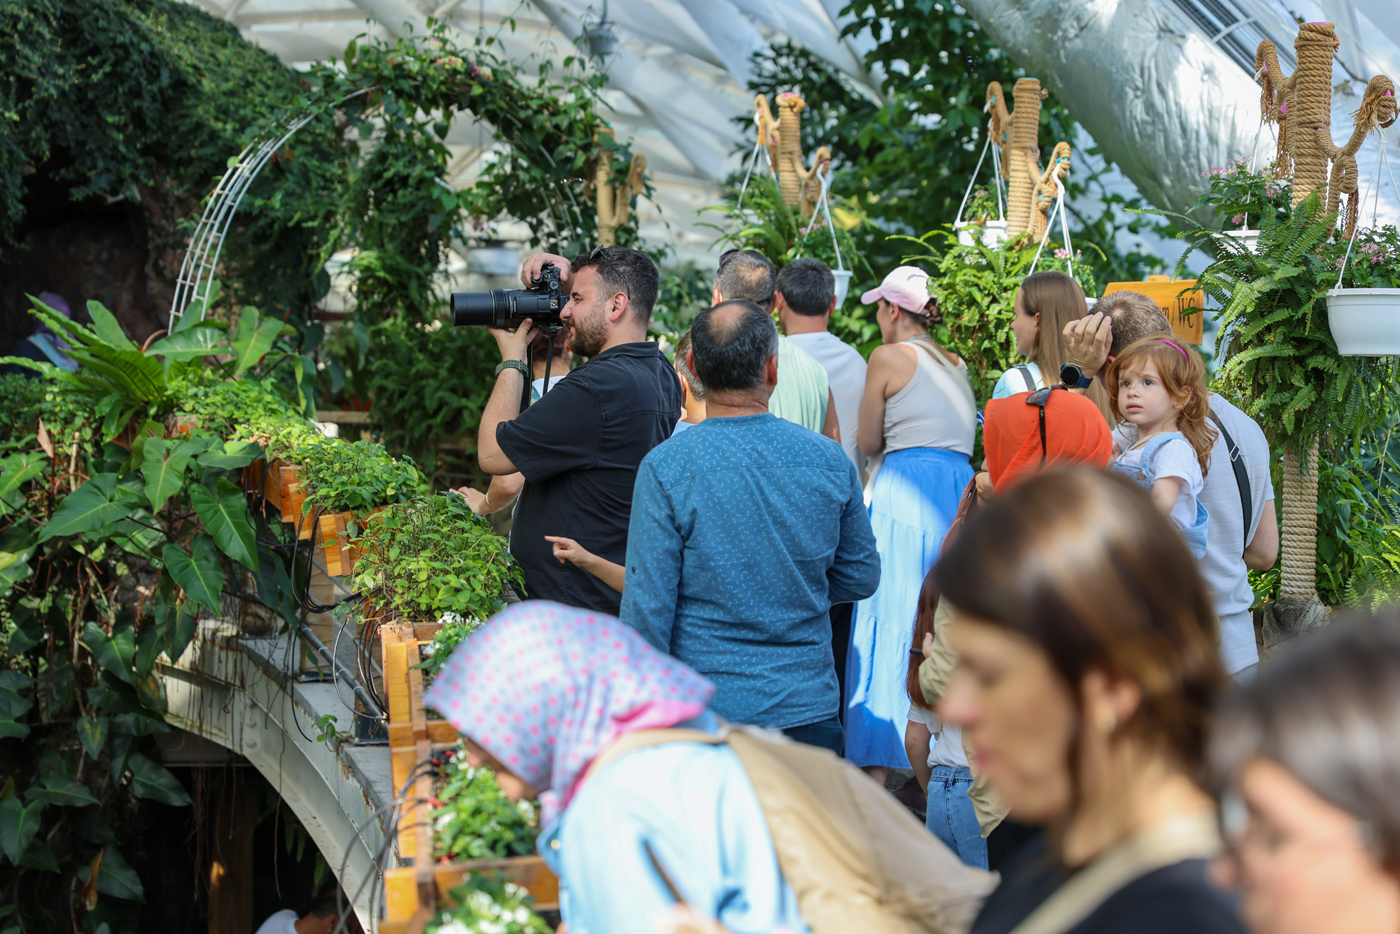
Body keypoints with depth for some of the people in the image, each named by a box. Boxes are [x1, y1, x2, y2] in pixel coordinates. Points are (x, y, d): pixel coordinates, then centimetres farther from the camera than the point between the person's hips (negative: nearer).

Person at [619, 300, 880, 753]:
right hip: (810, 711, 3)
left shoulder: (665, 468, -11)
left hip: (705, 712, -3)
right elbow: (861, 578, 11)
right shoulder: (830, 460, -1)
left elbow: (648, 605, -10)